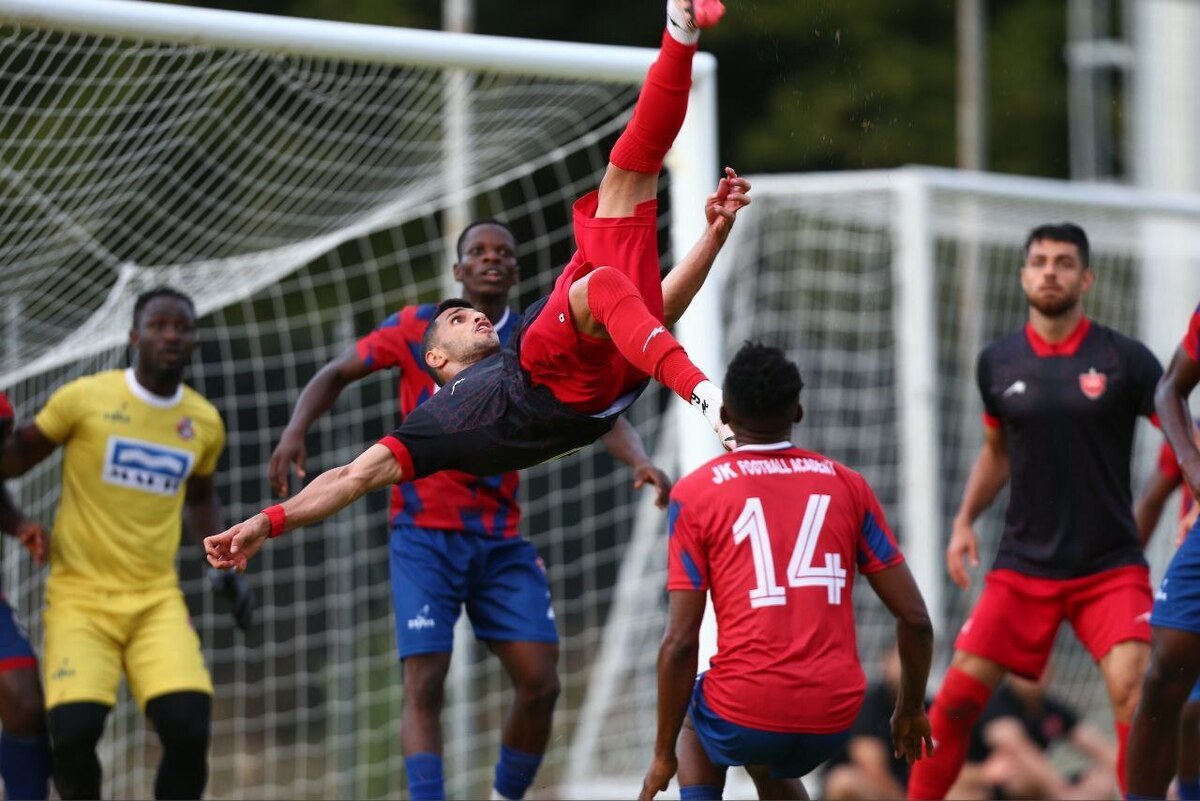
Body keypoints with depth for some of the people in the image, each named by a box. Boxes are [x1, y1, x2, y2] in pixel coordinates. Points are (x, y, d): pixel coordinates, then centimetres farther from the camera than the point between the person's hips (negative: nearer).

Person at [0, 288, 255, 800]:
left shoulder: (205, 423, 8)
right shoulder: (86, 398, -6)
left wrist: (226, 568, 15)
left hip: (156, 600, 3)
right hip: (79, 597, -3)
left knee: (189, 728, -17)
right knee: (74, 731, -21)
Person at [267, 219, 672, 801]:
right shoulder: (418, 330, 0)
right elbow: (337, 375, 9)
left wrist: (639, 460, -25)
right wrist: (296, 431, -9)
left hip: (502, 542, 3)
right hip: (424, 537, -3)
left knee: (540, 683, -5)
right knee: (425, 684, -13)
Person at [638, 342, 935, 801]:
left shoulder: (695, 493, 1)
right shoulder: (847, 485, 9)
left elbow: (680, 642, -4)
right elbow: (914, 618, 7)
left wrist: (664, 754, 6)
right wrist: (911, 709, 24)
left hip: (747, 713, -3)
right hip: (835, 717, 3)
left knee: (694, 730, 34)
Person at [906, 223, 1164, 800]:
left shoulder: (1124, 359, -5)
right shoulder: (998, 363, 5)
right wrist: (965, 520, 7)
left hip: (1110, 564, -3)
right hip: (1023, 566, 3)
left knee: (1132, 692, -22)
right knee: (957, 696, -2)